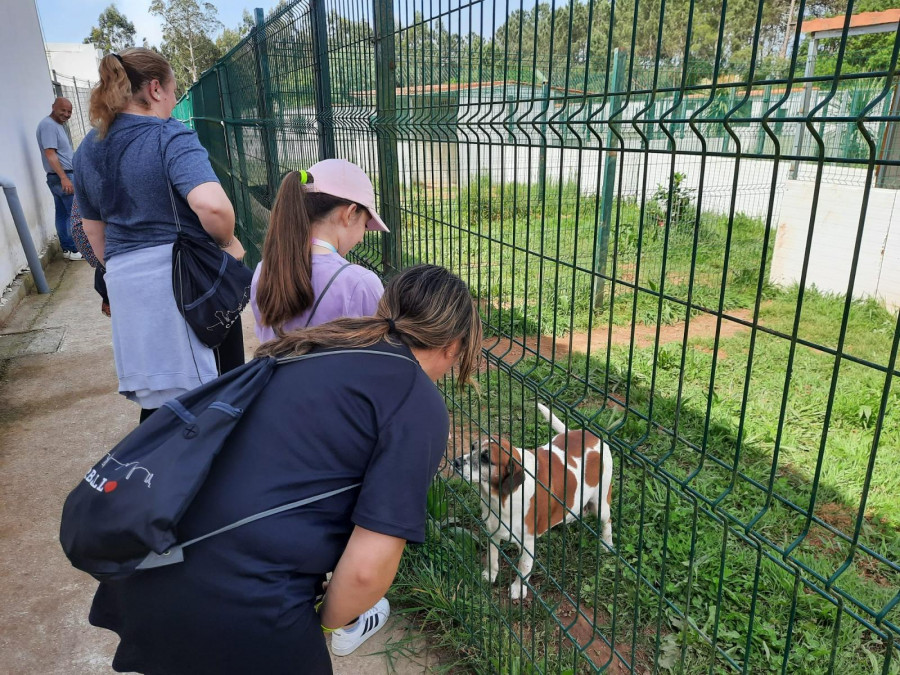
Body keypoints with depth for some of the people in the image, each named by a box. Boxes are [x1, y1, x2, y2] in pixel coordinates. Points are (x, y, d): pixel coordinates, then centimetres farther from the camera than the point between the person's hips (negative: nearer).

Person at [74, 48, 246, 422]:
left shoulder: (88, 149, 12)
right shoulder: (171, 138, -12)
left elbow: (93, 227, 20)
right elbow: (212, 205, -29)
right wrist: (228, 241, -11)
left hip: (125, 282, 7)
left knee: (155, 397, 16)